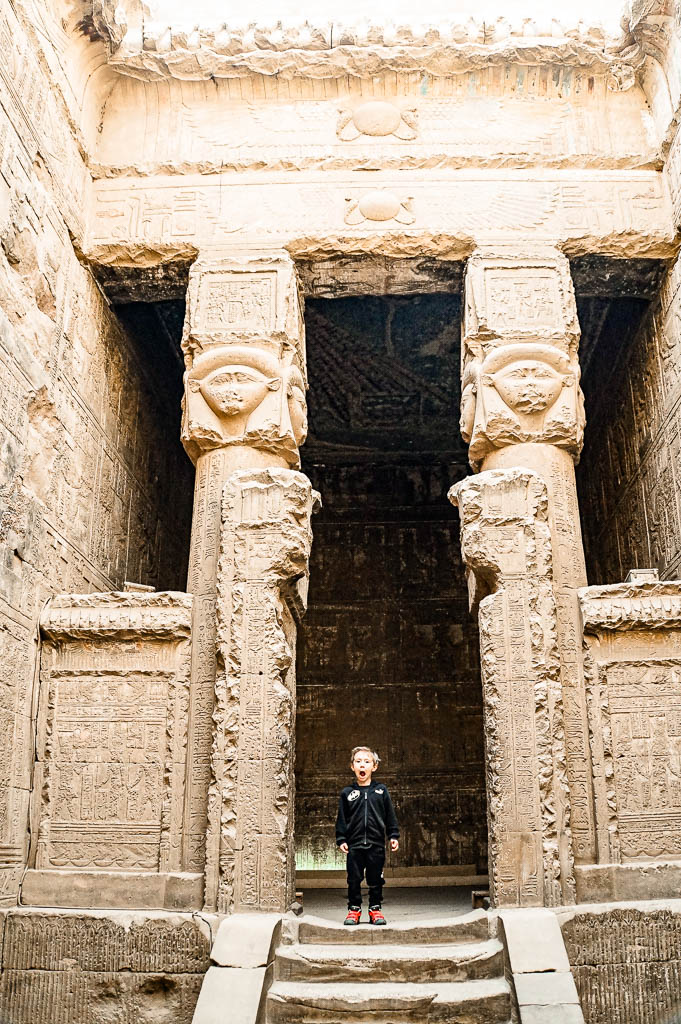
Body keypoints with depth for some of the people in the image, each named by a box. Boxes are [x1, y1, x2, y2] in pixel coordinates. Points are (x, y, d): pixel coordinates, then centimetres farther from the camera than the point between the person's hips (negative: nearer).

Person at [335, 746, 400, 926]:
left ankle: (375, 908, 19)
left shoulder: (381, 790, 5)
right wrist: (341, 839, -1)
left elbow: (390, 815, 7)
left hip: (376, 843, 0)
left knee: (375, 879, 6)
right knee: (354, 879, 4)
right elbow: (341, 818, 5)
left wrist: (394, 836, 3)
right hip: (354, 844, 0)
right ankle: (354, 909, 17)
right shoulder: (347, 793, 4)